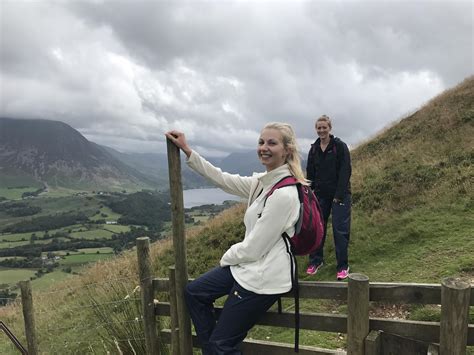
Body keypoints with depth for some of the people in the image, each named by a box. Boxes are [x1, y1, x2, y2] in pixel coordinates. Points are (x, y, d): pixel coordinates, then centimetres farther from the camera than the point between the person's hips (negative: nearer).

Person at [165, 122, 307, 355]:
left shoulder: (284, 194, -25)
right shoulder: (263, 181, 2)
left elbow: (254, 248, -22)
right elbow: (223, 180, 7)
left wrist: (226, 258, -2)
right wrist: (187, 151, 6)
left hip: (263, 277, -9)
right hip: (249, 264, 9)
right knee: (193, 292, 17)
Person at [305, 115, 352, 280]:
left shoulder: (340, 146, -8)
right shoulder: (314, 149, 8)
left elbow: (345, 172, -12)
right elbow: (310, 173, 11)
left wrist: (339, 195, -17)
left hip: (340, 194, -4)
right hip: (320, 194, 5)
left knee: (340, 229, -3)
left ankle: (343, 266, 9)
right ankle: (316, 260, 23)